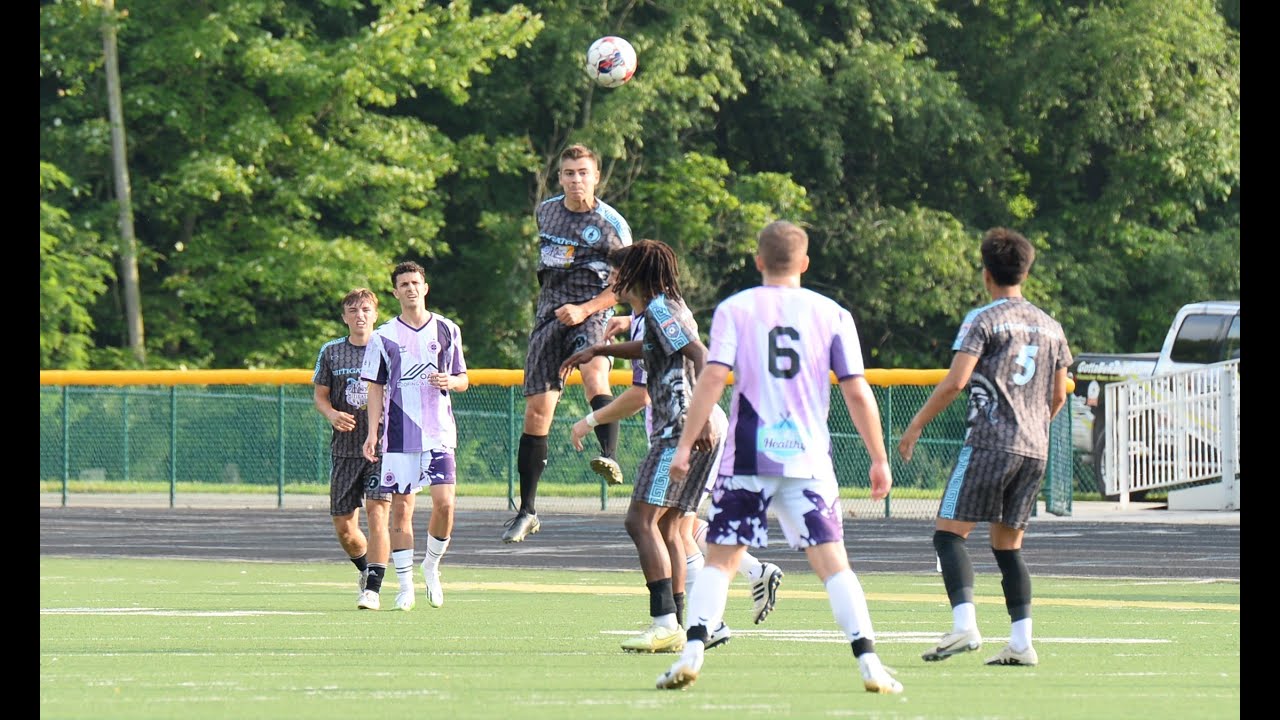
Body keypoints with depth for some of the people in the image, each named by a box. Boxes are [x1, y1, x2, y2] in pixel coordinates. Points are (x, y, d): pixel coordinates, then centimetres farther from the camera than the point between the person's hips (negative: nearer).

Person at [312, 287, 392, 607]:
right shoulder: (331, 352, 7)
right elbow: (320, 396, 11)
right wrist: (332, 414, -10)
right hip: (344, 449, 3)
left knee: (377, 513, -18)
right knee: (343, 526, 6)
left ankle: (374, 587, -17)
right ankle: (366, 570, 34)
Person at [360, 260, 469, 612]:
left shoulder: (447, 330, 9)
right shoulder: (384, 336, 5)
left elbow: (463, 379, 15)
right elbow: (376, 388, 6)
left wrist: (449, 381, -8)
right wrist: (372, 432, -4)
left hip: (440, 434, 0)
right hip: (399, 435, 0)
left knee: (444, 503, -12)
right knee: (401, 507, -2)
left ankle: (432, 564, 12)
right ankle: (405, 584, 6)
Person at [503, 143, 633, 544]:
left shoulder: (611, 224, -5)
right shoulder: (546, 212, 11)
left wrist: (585, 310, -16)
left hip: (591, 314, -5)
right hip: (549, 315, 5)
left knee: (593, 374, -37)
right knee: (536, 413, 2)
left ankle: (610, 458, -55)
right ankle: (526, 512, 11)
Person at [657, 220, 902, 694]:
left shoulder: (734, 309, 2)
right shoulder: (832, 314, 5)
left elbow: (713, 378, -8)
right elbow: (858, 393, 3)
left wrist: (685, 444, -6)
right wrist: (879, 459, 9)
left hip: (747, 458, -1)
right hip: (809, 459, 1)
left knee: (720, 560, 6)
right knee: (832, 562, 2)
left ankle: (692, 654, -9)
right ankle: (869, 663, -6)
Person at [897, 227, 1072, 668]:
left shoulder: (983, 320, -5)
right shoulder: (1050, 327, 15)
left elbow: (954, 382, -14)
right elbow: (1058, 396, 19)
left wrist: (916, 427, -5)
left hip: (989, 444, -6)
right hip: (1035, 450, 6)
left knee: (949, 533, -5)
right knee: (1008, 545, 13)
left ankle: (964, 626, -23)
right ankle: (1021, 642, 5)